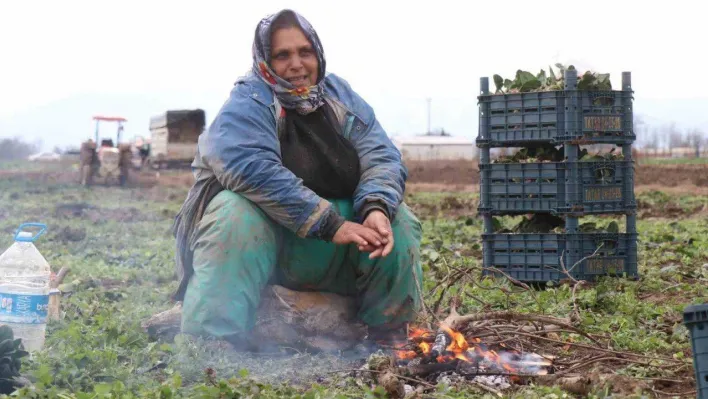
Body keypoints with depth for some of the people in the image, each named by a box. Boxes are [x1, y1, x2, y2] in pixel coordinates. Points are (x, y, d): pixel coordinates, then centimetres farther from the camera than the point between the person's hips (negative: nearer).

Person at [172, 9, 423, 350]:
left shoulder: (342, 99, 6)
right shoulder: (246, 105, -12)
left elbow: (382, 158, -4)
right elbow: (252, 171, -30)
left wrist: (377, 209, -28)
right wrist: (331, 225, -34)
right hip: (259, 238, -5)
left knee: (397, 222, -14)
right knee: (237, 213, -35)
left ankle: (390, 342, -3)